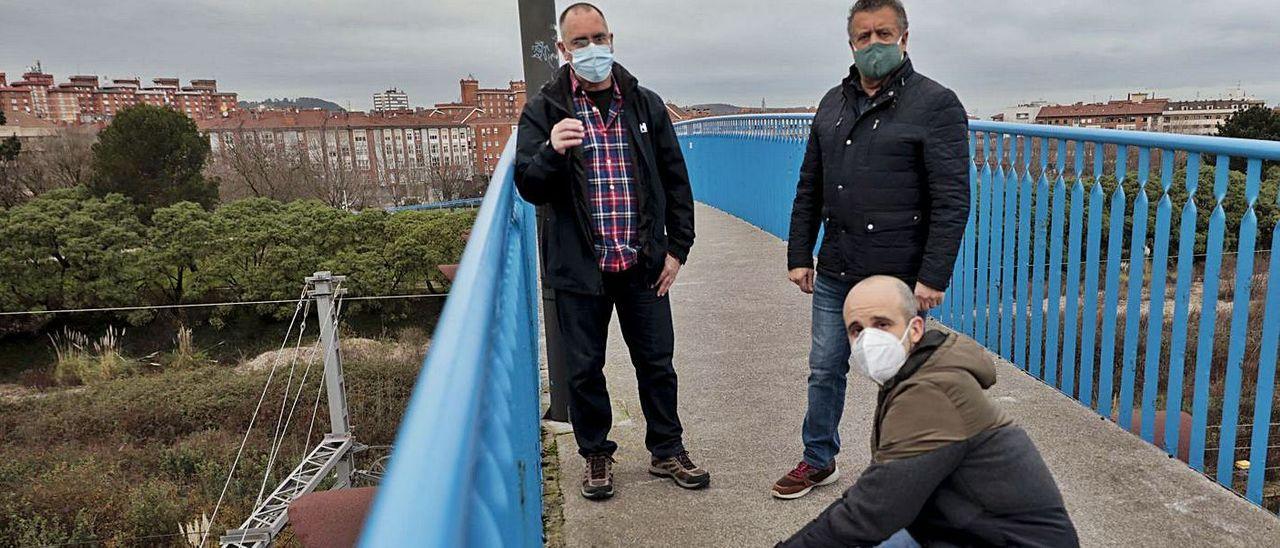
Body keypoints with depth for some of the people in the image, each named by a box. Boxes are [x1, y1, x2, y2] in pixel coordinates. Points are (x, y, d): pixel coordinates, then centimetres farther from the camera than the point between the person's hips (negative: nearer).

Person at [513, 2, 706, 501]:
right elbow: (528, 188, -7)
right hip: (579, 269, -1)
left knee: (656, 362, 11)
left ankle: (667, 450, 30)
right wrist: (552, 152, -28)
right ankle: (596, 454, 30)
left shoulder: (646, 105, 6)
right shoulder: (544, 111, -1)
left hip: (643, 265, 2)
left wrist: (677, 248, 4)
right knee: (584, 369, 9)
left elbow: (675, 180, 9)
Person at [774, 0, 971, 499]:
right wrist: (799, 255, 9)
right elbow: (809, 189, 14)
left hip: (898, 278, -5)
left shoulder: (936, 104, -7)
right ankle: (819, 460, 32)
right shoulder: (833, 103, 11)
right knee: (825, 371, 14)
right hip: (834, 274, 6)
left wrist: (933, 276, -17)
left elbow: (951, 201, -12)